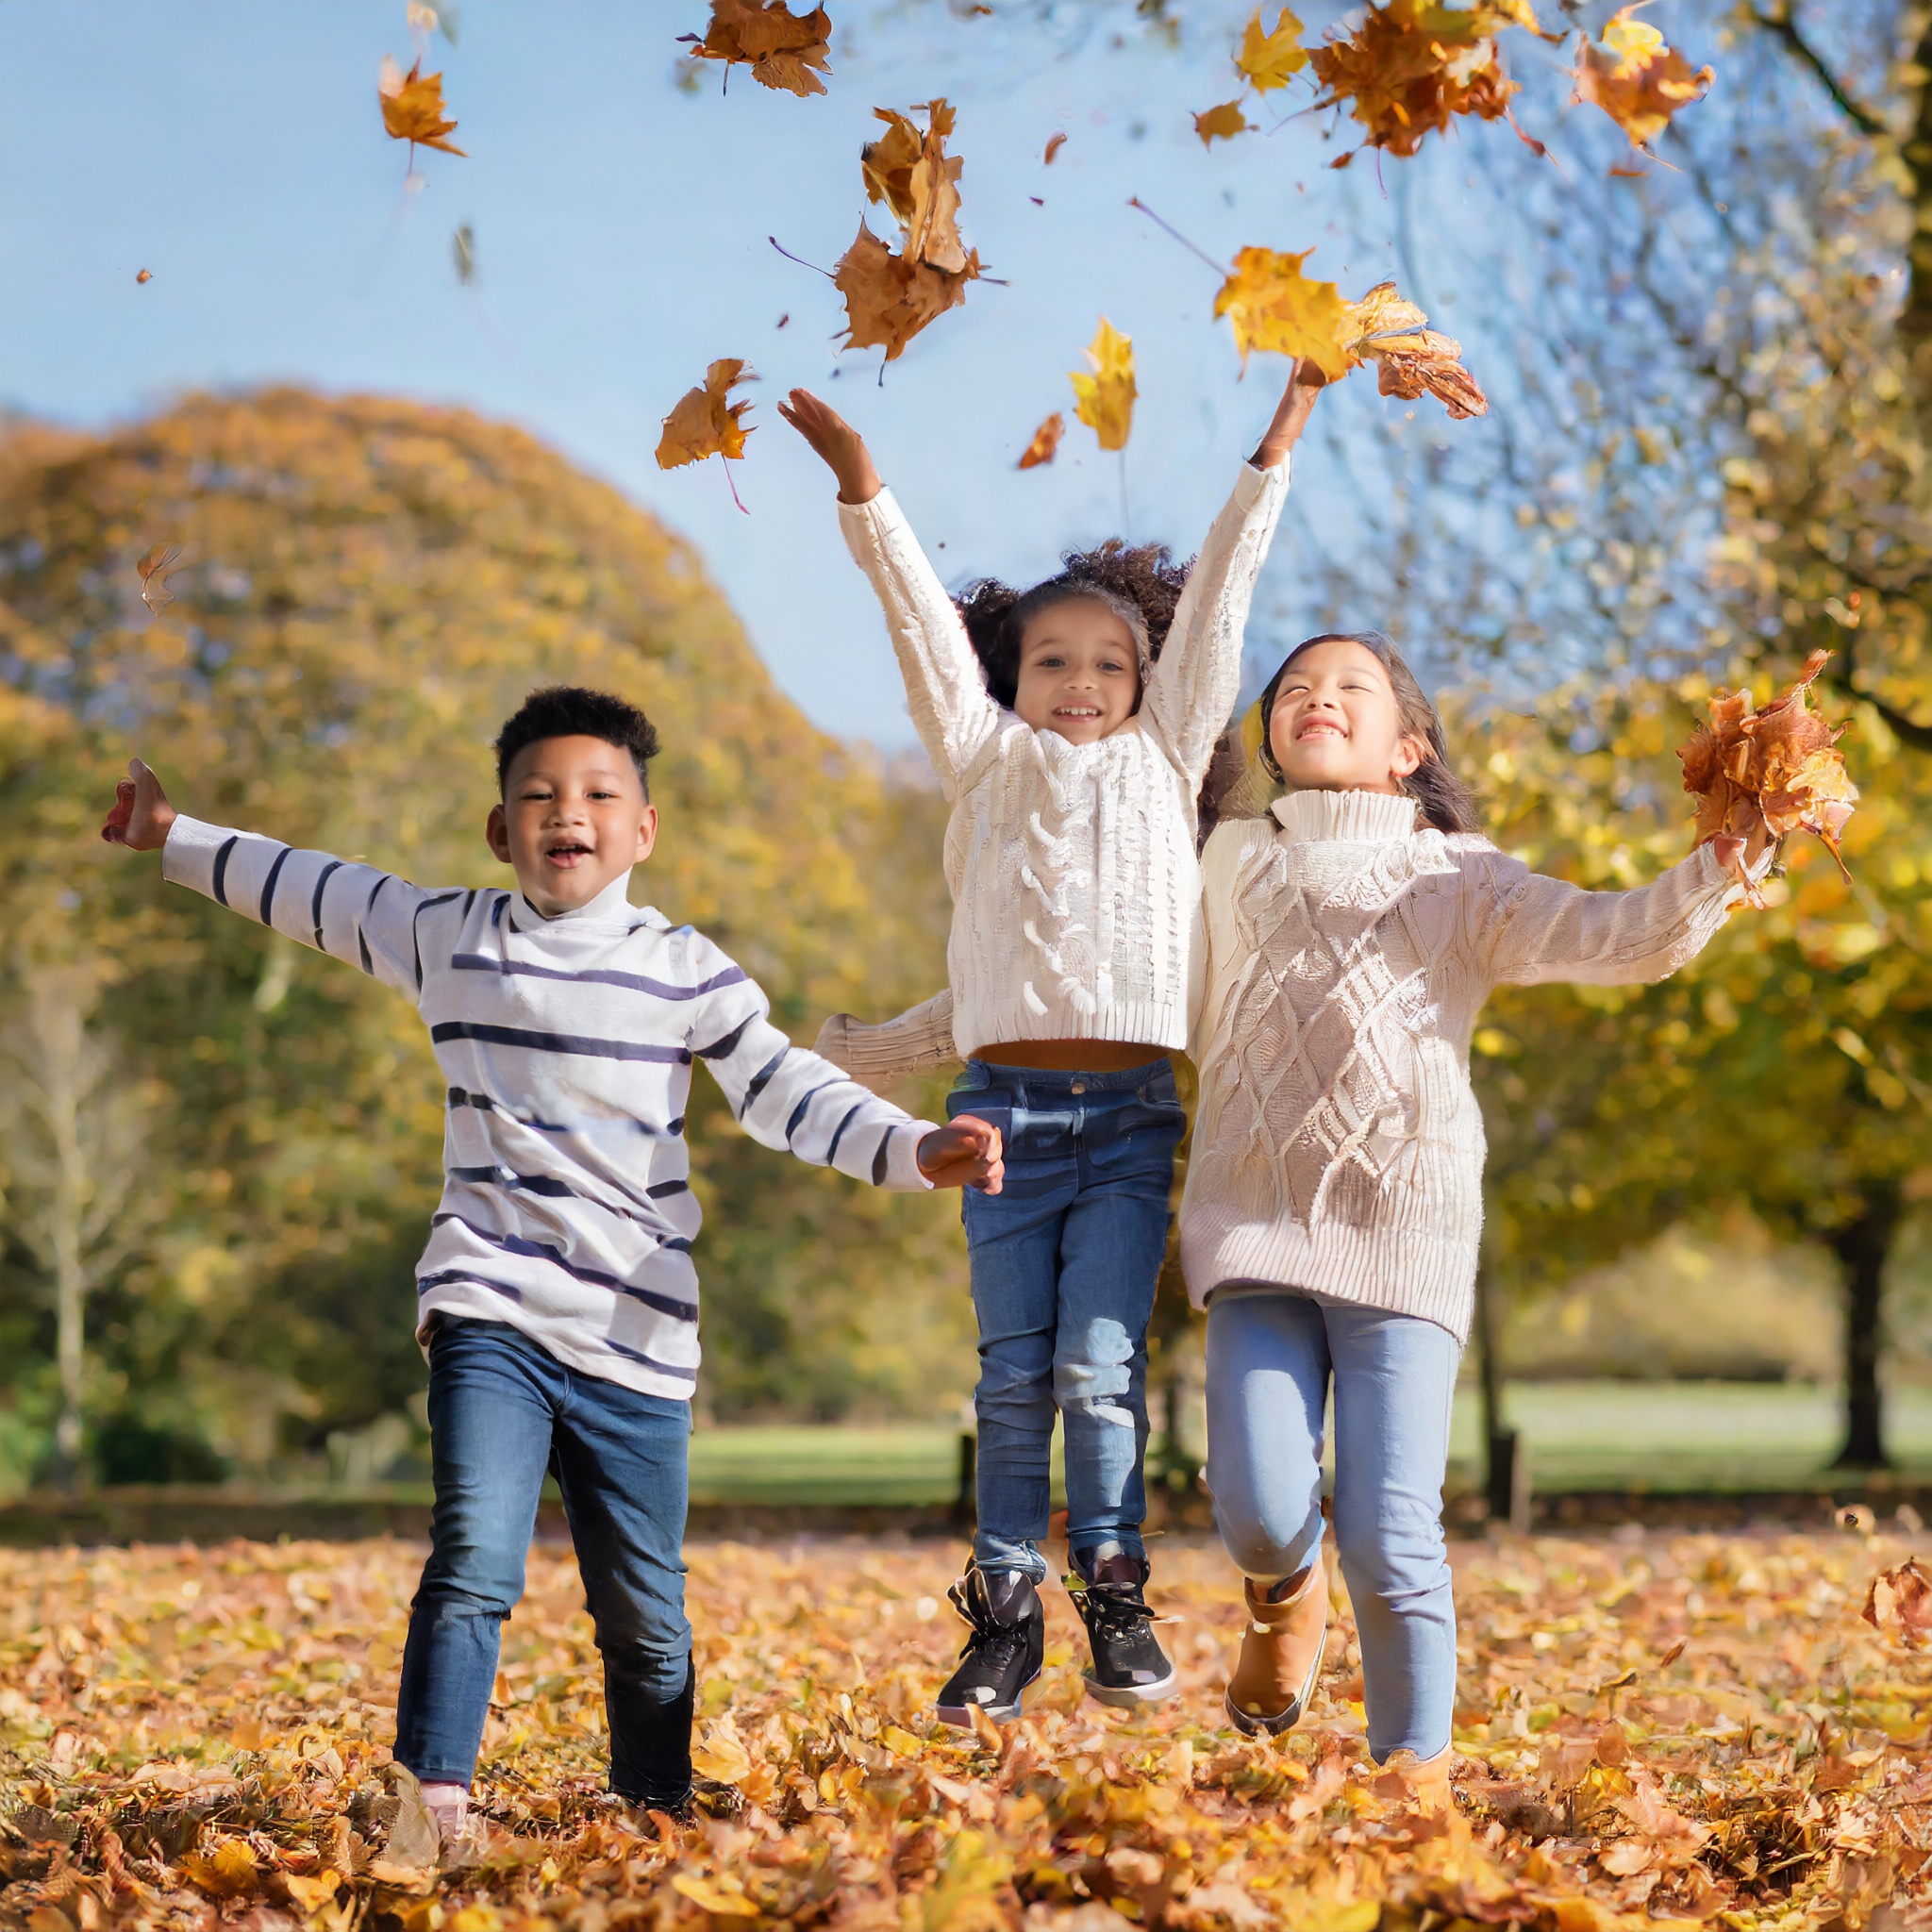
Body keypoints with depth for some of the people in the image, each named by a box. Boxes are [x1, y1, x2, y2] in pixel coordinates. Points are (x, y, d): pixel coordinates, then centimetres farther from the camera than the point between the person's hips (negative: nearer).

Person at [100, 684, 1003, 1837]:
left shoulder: (684, 970, 3)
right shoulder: (446, 937, 9)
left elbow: (782, 1087, -3)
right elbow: (317, 893, 24)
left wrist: (912, 1150, -19)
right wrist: (176, 838, 32)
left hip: (635, 1342, 0)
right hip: (492, 1318, 0)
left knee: (645, 1612, 6)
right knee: (476, 1559, -21)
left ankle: (657, 1813, 25)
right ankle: (432, 1802, -24)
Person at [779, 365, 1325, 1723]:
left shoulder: (1166, 759, 15)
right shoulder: (990, 762, 13)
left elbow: (1215, 605, 13)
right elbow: (925, 618, 4)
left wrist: (1277, 448, 13)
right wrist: (861, 486, -4)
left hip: (1134, 1112, 0)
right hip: (1008, 1105, 0)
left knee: (1100, 1364, -7)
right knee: (1015, 1374, 2)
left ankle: (1115, 1591, 8)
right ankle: (1005, 1612, 12)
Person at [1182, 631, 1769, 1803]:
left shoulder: (1458, 880, 10)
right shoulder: (1236, 861, 16)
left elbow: (1610, 938, -3)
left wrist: (1715, 874, -20)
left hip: (1405, 1228, -1)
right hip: (1255, 1222, 2)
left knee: (1391, 1531, -9)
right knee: (1259, 1510, -10)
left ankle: (1418, 1759, 11)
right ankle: (1287, 1594, 26)